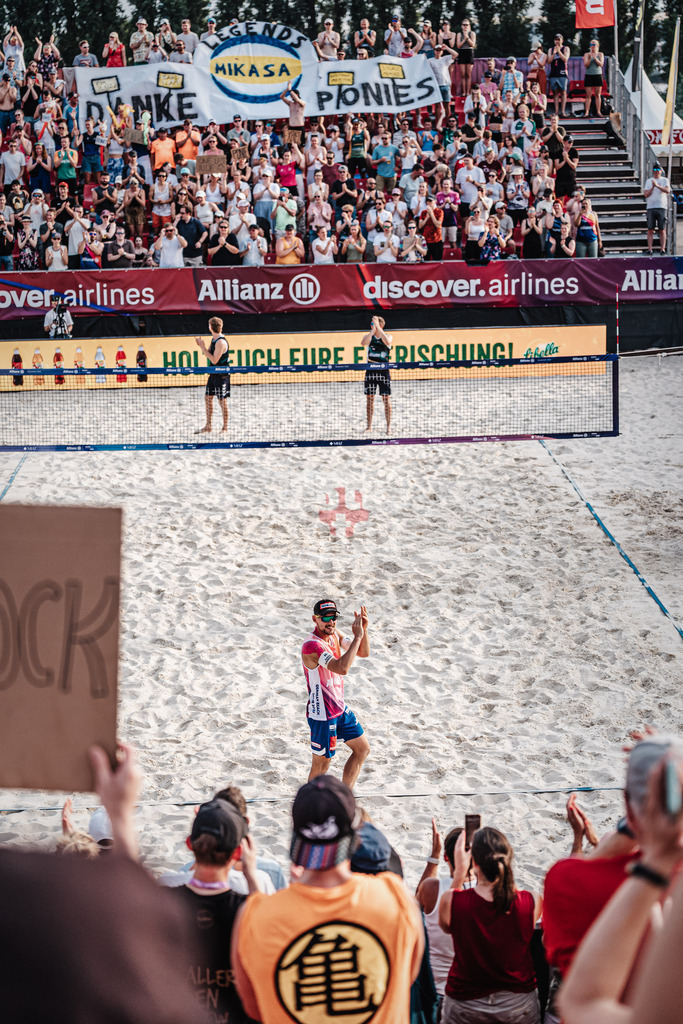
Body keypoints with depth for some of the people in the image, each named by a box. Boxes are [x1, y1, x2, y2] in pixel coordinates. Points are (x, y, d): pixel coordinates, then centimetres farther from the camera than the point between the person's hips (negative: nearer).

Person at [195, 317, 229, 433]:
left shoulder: (221, 342, -21)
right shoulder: (214, 339, 8)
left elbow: (214, 360, -22)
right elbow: (209, 355, 17)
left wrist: (203, 347, -19)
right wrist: (201, 346, 1)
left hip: (222, 375, -9)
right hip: (213, 374, 9)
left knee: (222, 401, -2)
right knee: (208, 398, 11)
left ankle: (225, 428, 8)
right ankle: (208, 427, 19)